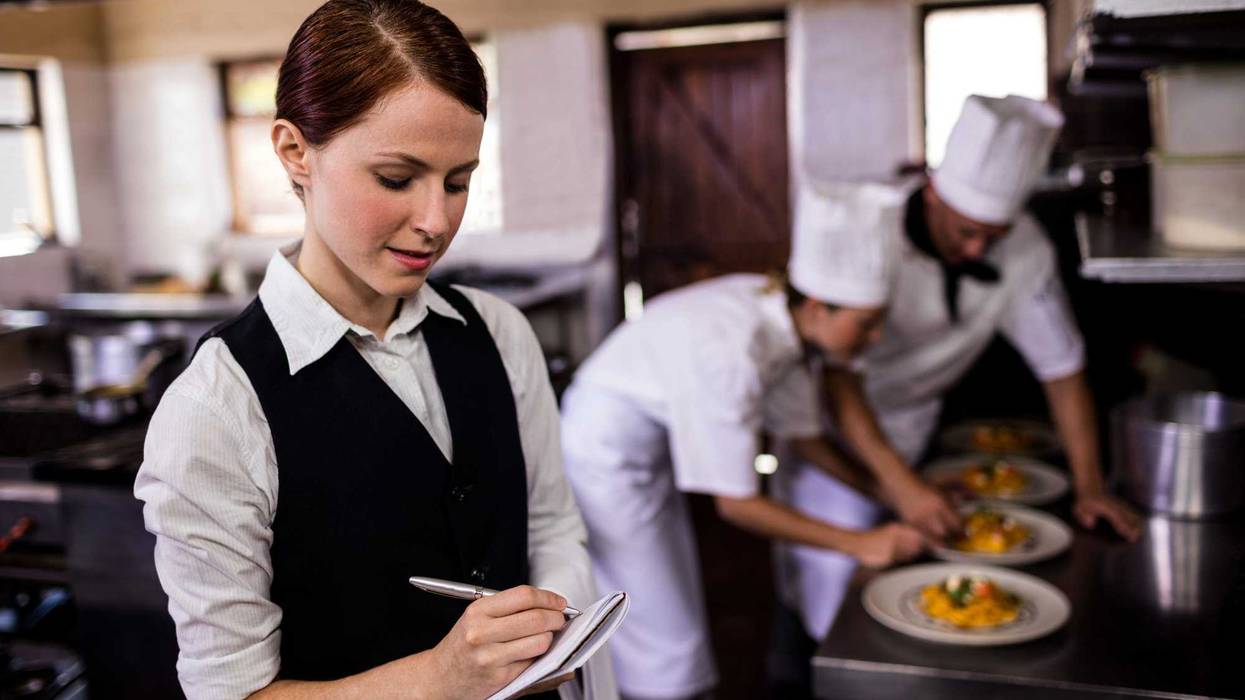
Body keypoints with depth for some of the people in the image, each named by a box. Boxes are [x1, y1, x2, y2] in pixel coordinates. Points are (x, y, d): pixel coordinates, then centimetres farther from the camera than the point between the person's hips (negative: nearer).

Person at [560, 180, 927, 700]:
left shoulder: (780, 315, -9)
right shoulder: (732, 349, -33)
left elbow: (804, 436, 4)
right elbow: (735, 503, -25)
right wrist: (858, 544, -21)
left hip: (650, 449, 8)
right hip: (604, 454, -8)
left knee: (677, 618, 19)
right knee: (665, 642, 1)